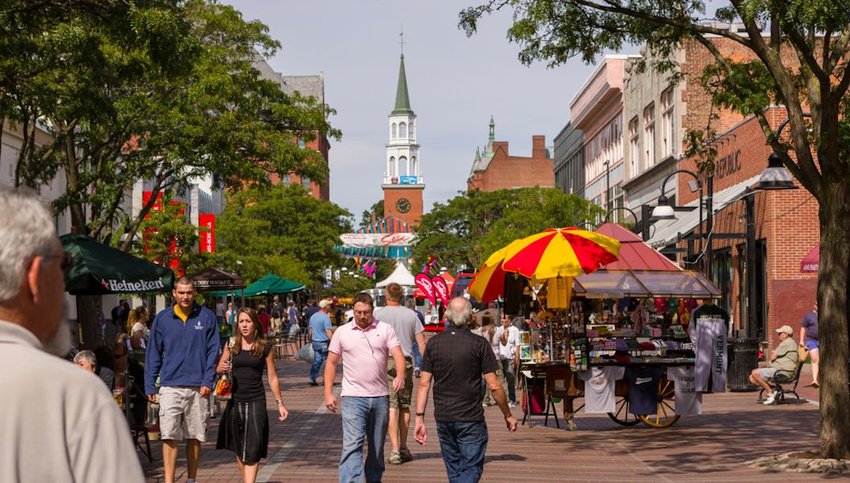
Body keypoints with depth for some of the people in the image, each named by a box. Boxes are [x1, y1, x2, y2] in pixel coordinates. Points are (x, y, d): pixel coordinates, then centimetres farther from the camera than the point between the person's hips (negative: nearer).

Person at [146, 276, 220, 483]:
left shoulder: (207, 317, 3)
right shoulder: (162, 318, 5)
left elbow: (213, 351, 3)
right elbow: (153, 354, 7)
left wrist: (208, 381, -6)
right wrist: (150, 386, 2)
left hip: (198, 387, 1)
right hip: (170, 386, 0)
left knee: (195, 437, 9)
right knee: (169, 437, -9)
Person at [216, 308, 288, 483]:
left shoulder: (265, 347, -1)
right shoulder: (231, 344, 4)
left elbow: (272, 377, 5)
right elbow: (218, 369, 11)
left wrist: (279, 403, 4)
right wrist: (222, 369, -13)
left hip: (256, 401, -3)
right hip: (235, 400, 3)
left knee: (252, 449, -9)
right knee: (238, 448, 11)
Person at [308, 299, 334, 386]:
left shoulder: (313, 316, 10)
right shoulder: (325, 317, -15)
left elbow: (310, 331, 16)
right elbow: (328, 332, -20)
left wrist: (310, 341, 26)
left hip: (315, 342, 7)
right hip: (324, 343, -7)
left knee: (316, 361, 10)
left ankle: (312, 379, 3)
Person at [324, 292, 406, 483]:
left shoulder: (385, 329, 3)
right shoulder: (342, 332, 4)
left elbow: (398, 354, -7)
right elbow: (331, 363, 8)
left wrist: (400, 375, -27)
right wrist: (328, 393, 0)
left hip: (380, 396, 2)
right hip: (353, 397, -2)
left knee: (377, 446, 14)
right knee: (352, 444, -14)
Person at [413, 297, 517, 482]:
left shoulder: (434, 343, 0)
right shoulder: (479, 344, -8)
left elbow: (424, 383, -3)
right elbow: (494, 386, -8)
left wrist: (419, 418, 0)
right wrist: (508, 415, 4)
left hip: (443, 417, 3)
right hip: (471, 418, -3)